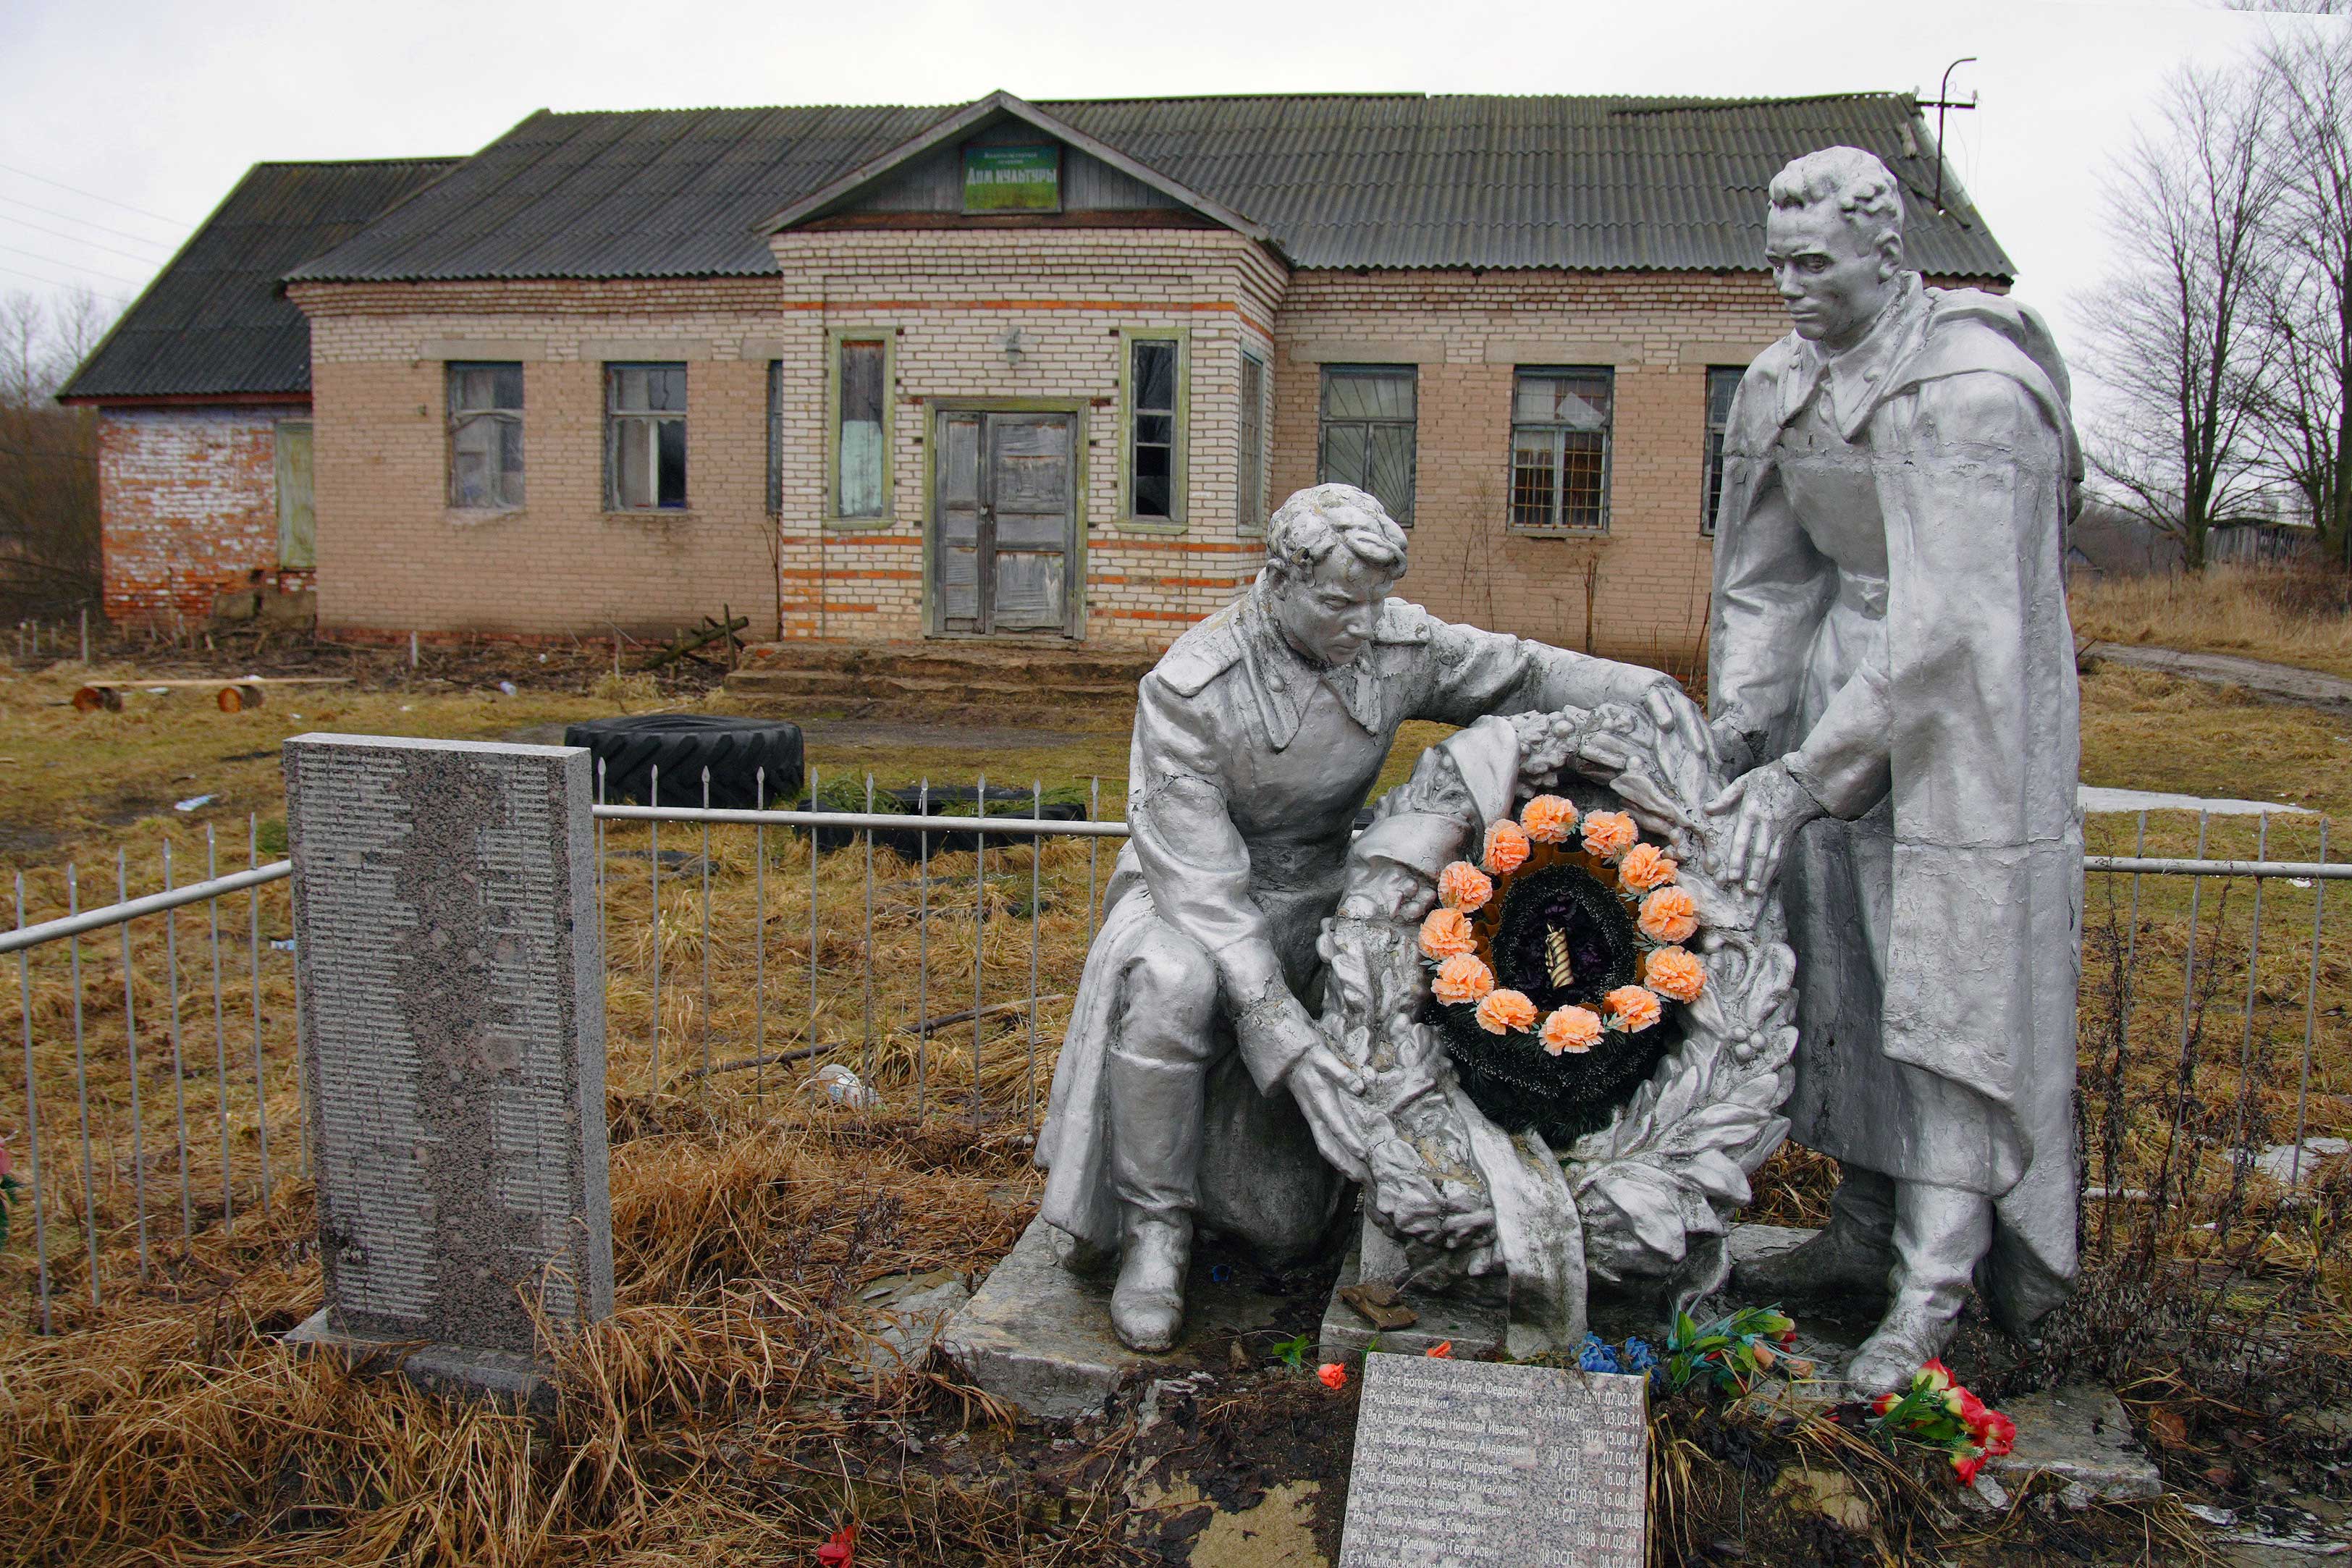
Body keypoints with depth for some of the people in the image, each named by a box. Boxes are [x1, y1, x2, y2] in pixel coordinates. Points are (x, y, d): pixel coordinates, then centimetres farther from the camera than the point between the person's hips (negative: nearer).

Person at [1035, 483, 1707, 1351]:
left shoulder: (1398, 645, -11)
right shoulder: (1187, 689, -25)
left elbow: (1520, 673, 6)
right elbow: (1198, 884, -29)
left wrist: (1639, 685, -14)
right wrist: (1287, 1035, -39)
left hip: (1311, 907, 4)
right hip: (1188, 903, -3)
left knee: (1285, 1226, -2)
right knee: (1172, 984, -43)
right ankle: (1155, 1225, -19)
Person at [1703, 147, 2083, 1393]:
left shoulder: (1969, 389, -22)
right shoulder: (1786, 385, 2)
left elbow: (1947, 623, -27)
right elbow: (1764, 580, 7)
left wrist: (1803, 774, -27)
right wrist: (1738, 741, -1)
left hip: (1966, 701, -7)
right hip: (1849, 667, 7)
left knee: (1953, 979, -4)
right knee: (1839, 971, 10)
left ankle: (1933, 1290, 6)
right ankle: (1864, 1232, 25)